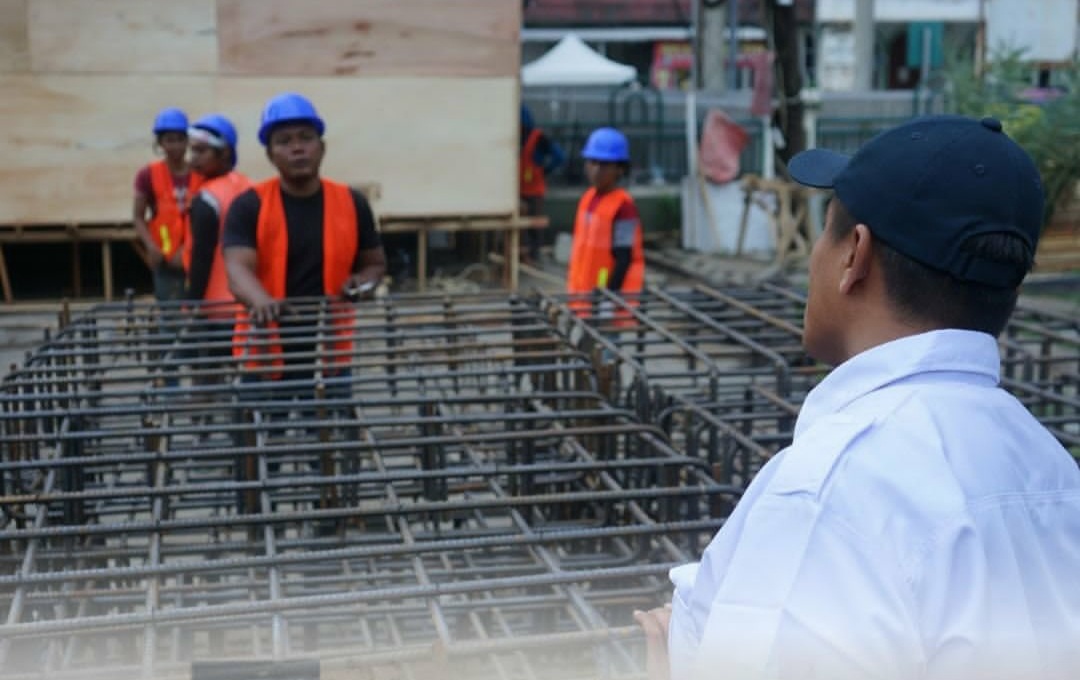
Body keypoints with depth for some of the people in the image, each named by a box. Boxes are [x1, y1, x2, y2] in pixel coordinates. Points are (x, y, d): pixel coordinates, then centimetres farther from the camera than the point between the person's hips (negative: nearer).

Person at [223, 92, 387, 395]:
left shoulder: (351, 204, 2)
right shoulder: (249, 206, -5)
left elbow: (376, 264, 17)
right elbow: (237, 269, -19)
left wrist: (361, 282, -8)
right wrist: (262, 302, -42)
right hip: (264, 359, -2)